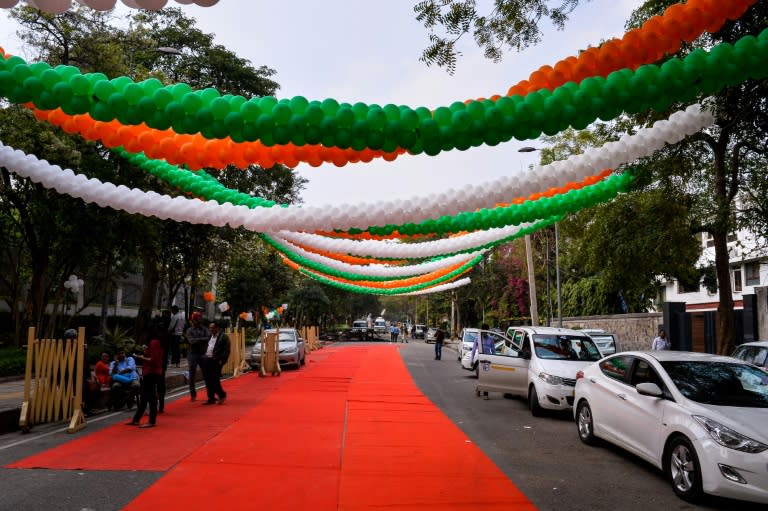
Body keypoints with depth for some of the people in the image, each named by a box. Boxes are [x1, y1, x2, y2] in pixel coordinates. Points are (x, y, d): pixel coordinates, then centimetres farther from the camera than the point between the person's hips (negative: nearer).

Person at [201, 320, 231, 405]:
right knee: (208, 381, 8)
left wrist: (221, 361, -17)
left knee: (215, 380, -7)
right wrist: (204, 357, 13)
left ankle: (222, 395, 14)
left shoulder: (224, 337, -8)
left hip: (216, 361, -7)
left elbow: (226, 350, -12)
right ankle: (211, 399, 16)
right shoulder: (210, 336, 16)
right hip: (207, 360, 7)